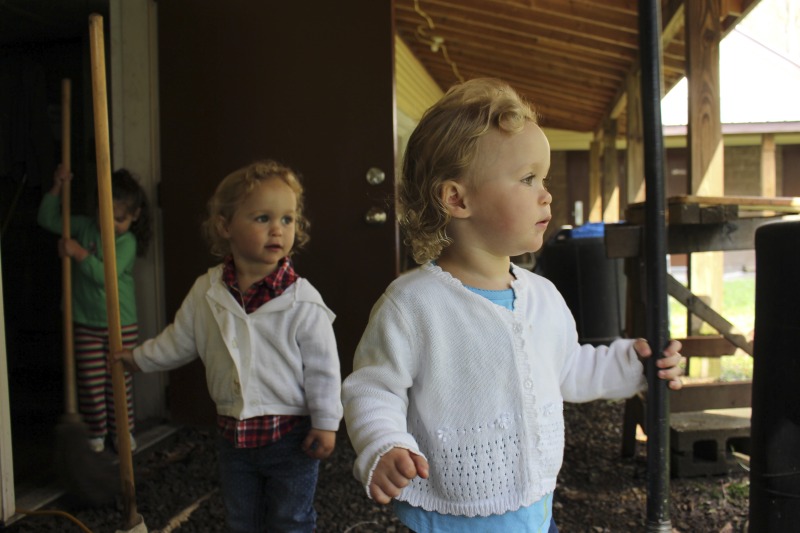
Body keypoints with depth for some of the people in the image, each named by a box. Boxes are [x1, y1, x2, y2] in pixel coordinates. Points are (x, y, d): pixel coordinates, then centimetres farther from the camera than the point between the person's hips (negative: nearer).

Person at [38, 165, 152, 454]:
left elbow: (105, 274, -21)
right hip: (85, 324, 3)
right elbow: (47, 219, 3)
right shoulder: (84, 227, 1)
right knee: (90, 382, 7)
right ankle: (96, 430, 25)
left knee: (120, 381, 7)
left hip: (121, 325, -2)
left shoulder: (127, 242, -10)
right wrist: (57, 187, -7)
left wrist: (79, 253, -20)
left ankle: (123, 430, 23)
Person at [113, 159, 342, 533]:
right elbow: (179, 340, 12)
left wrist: (325, 423, -11)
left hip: (291, 434, -4)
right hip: (233, 433, 5)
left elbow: (322, 368, -14)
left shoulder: (302, 300, -19)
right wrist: (140, 358, 22)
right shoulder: (206, 292, -5)